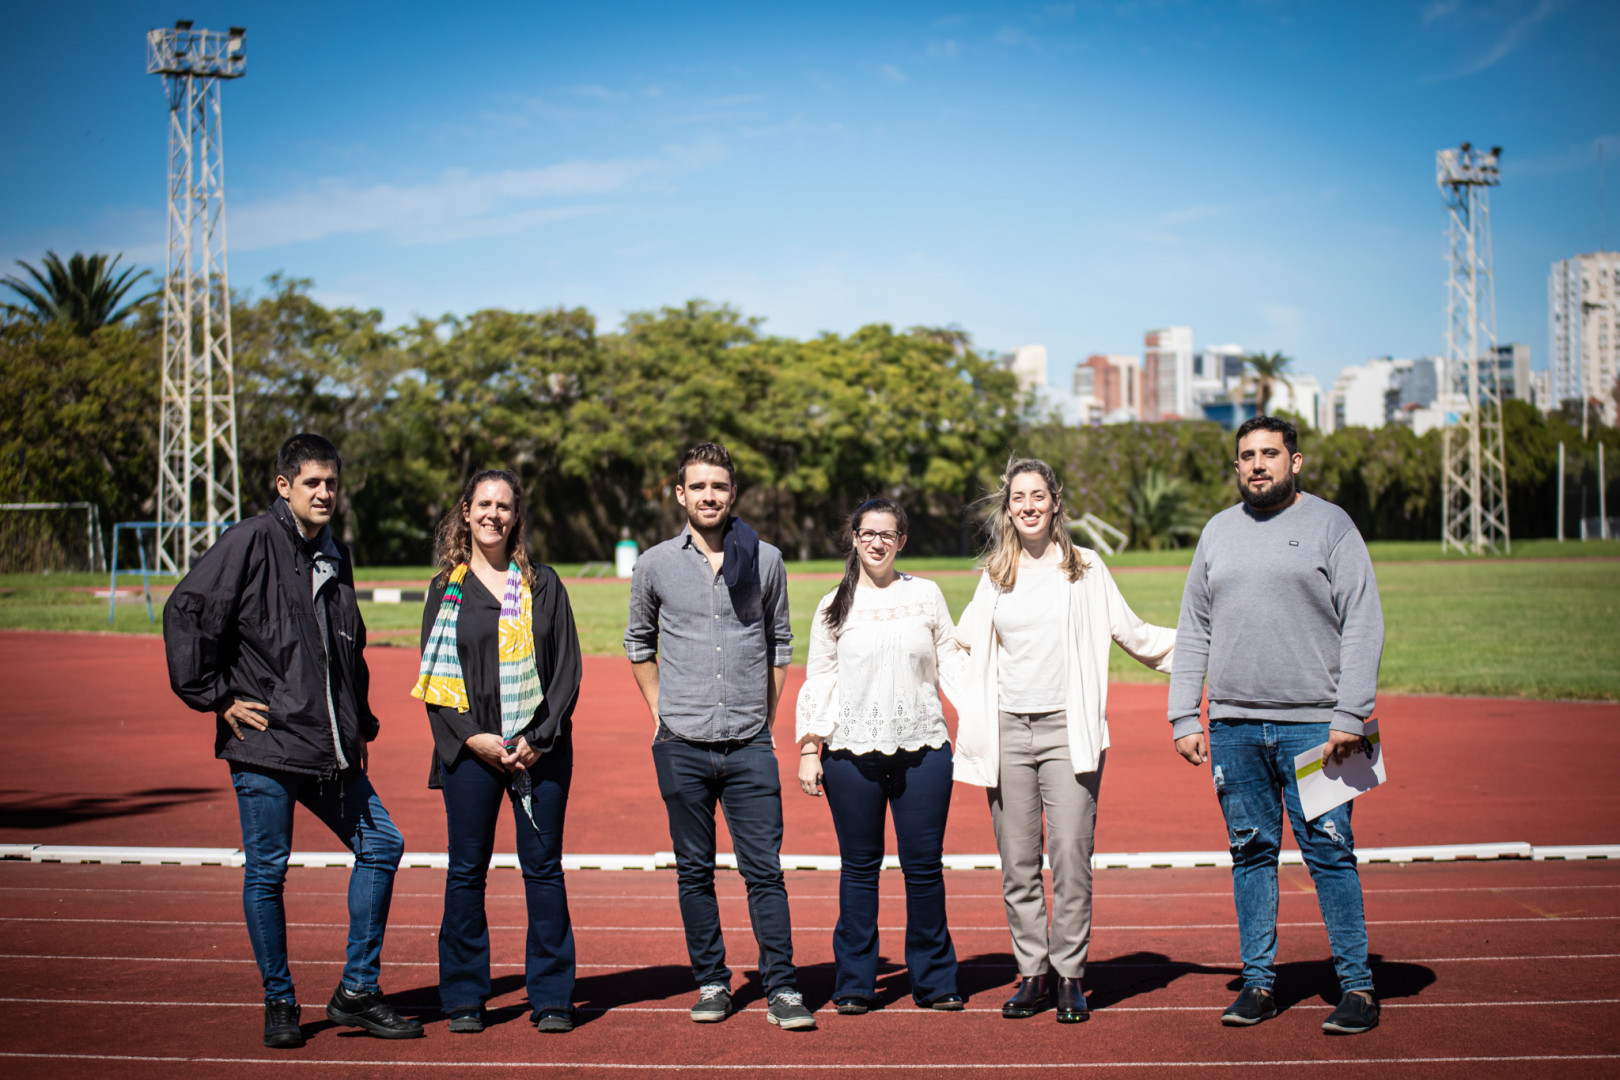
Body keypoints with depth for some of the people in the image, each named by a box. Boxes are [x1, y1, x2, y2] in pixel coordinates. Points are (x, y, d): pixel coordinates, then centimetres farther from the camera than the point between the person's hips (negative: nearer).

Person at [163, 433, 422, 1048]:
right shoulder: (250, 544, -8)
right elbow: (185, 614, -13)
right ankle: (279, 1003, 17)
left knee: (381, 846, 6)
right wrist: (216, 697, -12)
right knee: (266, 871, 1)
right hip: (265, 746, -7)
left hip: (331, 748, 7)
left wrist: (359, 725, 18)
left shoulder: (335, 557, 14)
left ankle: (358, 992, 16)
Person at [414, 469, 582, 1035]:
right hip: (469, 749, 0)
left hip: (541, 749, 0)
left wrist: (539, 738, -7)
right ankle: (464, 998, 14)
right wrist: (470, 737, -9)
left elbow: (568, 669, 4)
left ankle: (551, 998, 11)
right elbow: (433, 674, 4)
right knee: (466, 872, 4)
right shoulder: (447, 587, 7)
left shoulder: (543, 585, 8)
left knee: (543, 869, 2)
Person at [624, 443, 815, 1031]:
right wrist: (659, 711, 11)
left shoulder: (765, 560, 4)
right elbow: (639, 642, 17)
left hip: (749, 745, -1)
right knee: (695, 871, 7)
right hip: (682, 745, 1)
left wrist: (767, 715, 9)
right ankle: (711, 983, 18)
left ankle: (782, 989, 2)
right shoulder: (655, 564, 4)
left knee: (765, 869, -3)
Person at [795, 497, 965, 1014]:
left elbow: (950, 661, 11)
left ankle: (935, 980, 15)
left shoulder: (926, 595, 9)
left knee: (925, 865, 1)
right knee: (859, 866, 4)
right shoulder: (834, 607, 8)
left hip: (922, 748, 0)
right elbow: (817, 681, 8)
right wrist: (809, 749, 2)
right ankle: (854, 983, 15)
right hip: (851, 753, 0)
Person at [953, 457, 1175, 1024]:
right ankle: (1032, 974, 13)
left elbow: (1131, 632, 12)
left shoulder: (1086, 568, 6)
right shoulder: (994, 575, 12)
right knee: (1018, 863, 3)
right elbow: (962, 638, 26)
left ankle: (1070, 976, 3)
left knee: (1071, 857, -8)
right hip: (1007, 730, 3)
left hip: (1067, 728, -2)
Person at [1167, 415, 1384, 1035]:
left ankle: (1357, 985, 5)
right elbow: (1192, 631, 16)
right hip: (1233, 724, 4)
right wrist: (1184, 717, 8)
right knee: (1250, 853, 8)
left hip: (1313, 723, -4)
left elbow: (1363, 624, -3)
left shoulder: (1330, 525, 2)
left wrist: (1350, 715, -11)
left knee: (1329, 854, -3)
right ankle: (1258, 981, 16)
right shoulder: (1218, 532, 14)